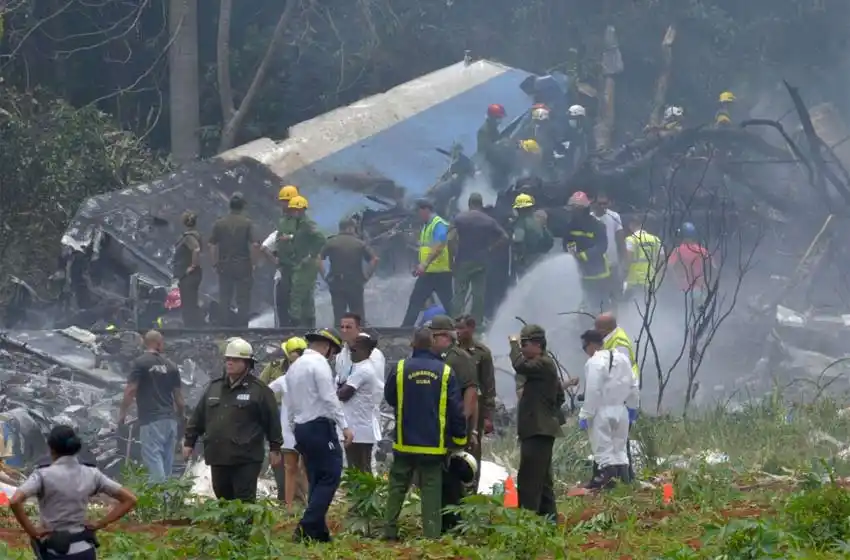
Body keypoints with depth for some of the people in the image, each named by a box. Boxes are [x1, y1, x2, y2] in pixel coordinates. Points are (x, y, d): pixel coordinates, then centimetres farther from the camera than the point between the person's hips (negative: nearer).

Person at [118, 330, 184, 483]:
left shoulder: (141, 363, -5)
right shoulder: (171, 366, 9)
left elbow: (130, 390, -10)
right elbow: (178, 396, 12)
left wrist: (122, 412, 1)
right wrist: (182, 415, 25)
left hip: (151, 419, -5)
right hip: (170, 419, 5)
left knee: (153, 458, -10)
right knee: (167, 461, 11)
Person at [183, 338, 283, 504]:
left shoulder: (259, 389, -3)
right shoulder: (214, 387, 14)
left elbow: (272, 420, -2)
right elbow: (198, 418, 18)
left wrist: (275, 448, -2)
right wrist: (189, 442, 15)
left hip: (245, 459, -6)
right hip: (218, 458, 6)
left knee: (244, 502, -8)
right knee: (223, 499, 13)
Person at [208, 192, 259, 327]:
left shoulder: (219, 223, 1)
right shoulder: (247, 223, -7)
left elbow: (212, 246, 0)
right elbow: (253, 245, -12)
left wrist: (215, 264, 8)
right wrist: (252, 263, -1)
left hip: (224, 266, 2)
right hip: (243, 267, -2)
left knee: (224, 301, 10)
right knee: (243, 301, 4)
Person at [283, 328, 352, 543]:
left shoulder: (295, 366, 16)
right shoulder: (319, 363, -10)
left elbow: (289, 402, 19)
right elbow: (329, 398, -17)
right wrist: (344, 426, -16)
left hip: (301, 427, 9)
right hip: (321, 426, -9)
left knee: (317, 481, 12)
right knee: (330, 477, -8)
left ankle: (318, 532, 9)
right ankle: (306, 528, -18)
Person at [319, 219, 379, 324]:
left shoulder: (331, 242, 3)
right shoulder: (360, 243, 3)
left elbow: (319, 259, -7)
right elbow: (374, 259, -6)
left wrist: (325, 277, -3)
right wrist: (366, 277, 0)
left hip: (336, 284, 0)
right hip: (356, 284, 0)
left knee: (339, 316, 4)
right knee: (358, 316, 6)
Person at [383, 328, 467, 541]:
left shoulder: (401, 369, -6)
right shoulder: (445, 372, -6)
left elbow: (389, 397, 8)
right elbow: (456, 410, -4)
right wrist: (460, 440, 5)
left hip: (405, 443, 1)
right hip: (434, 444, -1)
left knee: (397, 487, 11)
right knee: (431, 490, 2)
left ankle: (390, 531, 9)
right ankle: (432, 534, -3)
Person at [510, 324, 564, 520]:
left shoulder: (543, 364, -12)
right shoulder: (543, 364, 19)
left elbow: (520, 365, -29)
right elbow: (560, 397, 27)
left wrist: (514, 343, -14)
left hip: (538, 430, -11)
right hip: (540, 429, 11)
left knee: (528, 478, -14)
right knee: (542, 478, 16)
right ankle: (548, 516, 21)